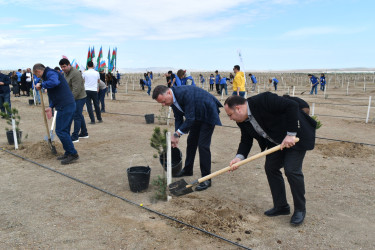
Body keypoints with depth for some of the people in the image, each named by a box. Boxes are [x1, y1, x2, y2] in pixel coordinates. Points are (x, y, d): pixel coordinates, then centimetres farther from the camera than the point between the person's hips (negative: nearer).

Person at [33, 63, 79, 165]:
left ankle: (73, 154, -4)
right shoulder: (49, 75, 26)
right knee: (64, 131, 15)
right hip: (69, 105, 10)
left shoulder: (50, 73, -7)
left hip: (65, 106, -10)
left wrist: (41, 84, -16)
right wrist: (51, 107, 19)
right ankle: (68, 153, 22)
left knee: (61, 131, -7)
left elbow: (54, 82, -32)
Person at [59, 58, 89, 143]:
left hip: (79, 98, -10)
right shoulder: (65, 73, 11)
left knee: (76, 116, -7)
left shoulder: (75, 73, -21)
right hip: (73, 98, 10)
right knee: (79, 115, 15)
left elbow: (76, 90, -25)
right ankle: (84, 133, 26)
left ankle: (75, 137, -1)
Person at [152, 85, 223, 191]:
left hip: (208, 114, -9)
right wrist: (177, 136, -7)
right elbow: (178, 119, 2)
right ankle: (188, 169, 34)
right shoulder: (173, 99, -7)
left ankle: (206, 179, -3)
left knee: (203, 145, -13)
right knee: (191, 141, 15)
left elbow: (190, 119, -34)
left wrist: (176, 134, -29)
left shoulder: (185, 93, -35)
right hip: (197, 115, 9)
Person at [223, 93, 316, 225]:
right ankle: (281, 206, 20)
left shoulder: (263, 100, -30)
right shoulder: (242, 121, -5)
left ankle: (300, 209, 9)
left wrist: (291, 134, -30)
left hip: (295, 136, -8)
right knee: (270, 168, 4)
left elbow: (292, 106, -30)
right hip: (276, 142, 8)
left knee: (292, 170, -12)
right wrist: (239, 157, -20)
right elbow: (246, 140, -1)